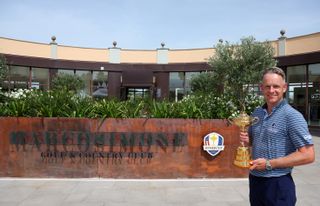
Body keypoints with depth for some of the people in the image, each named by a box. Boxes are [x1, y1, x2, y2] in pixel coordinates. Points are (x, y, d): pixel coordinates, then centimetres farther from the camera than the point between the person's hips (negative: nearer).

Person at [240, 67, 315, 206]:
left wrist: (269, 164, -19)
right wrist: (246, 140, -4)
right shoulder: (256, 113, 4)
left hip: (278, 184, -6)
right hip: (254, 180, 6)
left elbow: (308, 155, -18)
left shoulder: (292, 116, -14)